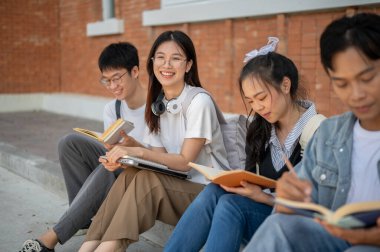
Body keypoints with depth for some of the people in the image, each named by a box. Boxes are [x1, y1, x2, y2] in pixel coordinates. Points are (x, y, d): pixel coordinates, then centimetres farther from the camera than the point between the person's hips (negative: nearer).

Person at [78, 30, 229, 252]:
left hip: (209, 190, -6)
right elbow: (160, 157, 2)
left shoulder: (199, 101, -15)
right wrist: (125, 157, -16)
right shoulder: (157, 105, 7)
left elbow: (185, 161, -16)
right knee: (130, 174, -23)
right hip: (175, 184, 6)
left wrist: (138, 152, -27)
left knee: (146, 180, -30)